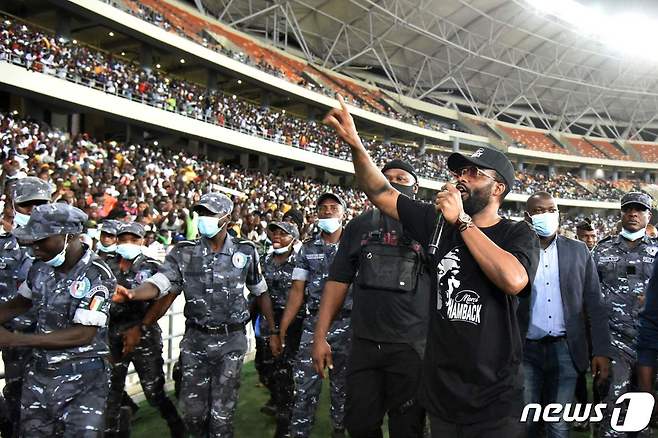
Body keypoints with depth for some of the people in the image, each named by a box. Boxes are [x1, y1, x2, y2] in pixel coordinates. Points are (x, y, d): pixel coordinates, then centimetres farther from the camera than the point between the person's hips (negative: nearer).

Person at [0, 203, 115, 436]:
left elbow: (83, 335, -22)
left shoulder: (95, 274, -19)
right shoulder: (40, 267, 1)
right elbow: (19, 304, 19)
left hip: (82, 378, -6)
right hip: (39, 373, 6)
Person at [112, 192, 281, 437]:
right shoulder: (183, 253, -2)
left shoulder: (245, 251, -2)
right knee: (192, 412, 10)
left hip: (231, 340, -1)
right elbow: (159, 284, -15)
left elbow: (260, 293, 8)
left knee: (221, 414, 3)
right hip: (195, 339, 2)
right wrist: (132, 294, -36)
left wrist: (273, 331, 8)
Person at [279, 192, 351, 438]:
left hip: (346, 325, -1)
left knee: (342, 385, 12)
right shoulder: (307, 249, 6)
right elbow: (297, 292, 5)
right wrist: (282, 329, -1)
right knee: (305, 386, -1)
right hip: (314, 324, 1)